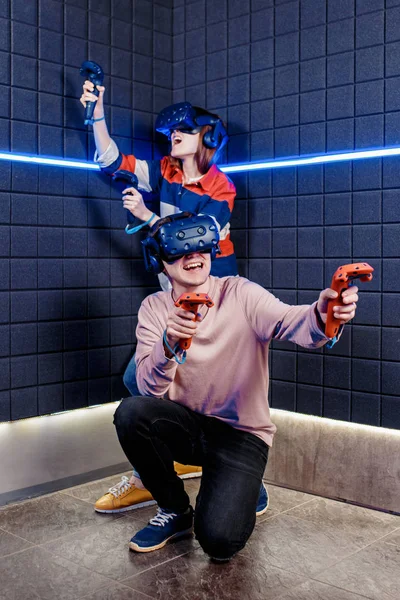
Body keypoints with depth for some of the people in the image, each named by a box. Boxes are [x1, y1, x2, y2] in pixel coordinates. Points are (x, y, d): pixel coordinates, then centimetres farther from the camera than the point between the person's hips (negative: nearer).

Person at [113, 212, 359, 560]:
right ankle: (176, 511, -2)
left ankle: (234, 496, 17)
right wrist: (168, 344, -37)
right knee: (131, 412, -28)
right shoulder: (154, 309, -3)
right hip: (185, 424, 3)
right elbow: (149, 387, -16)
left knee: (219, 540, -22)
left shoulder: (240, 295, -11)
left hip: (242, 433, -3)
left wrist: (320, 317, -56)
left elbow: (290, 323, -31)